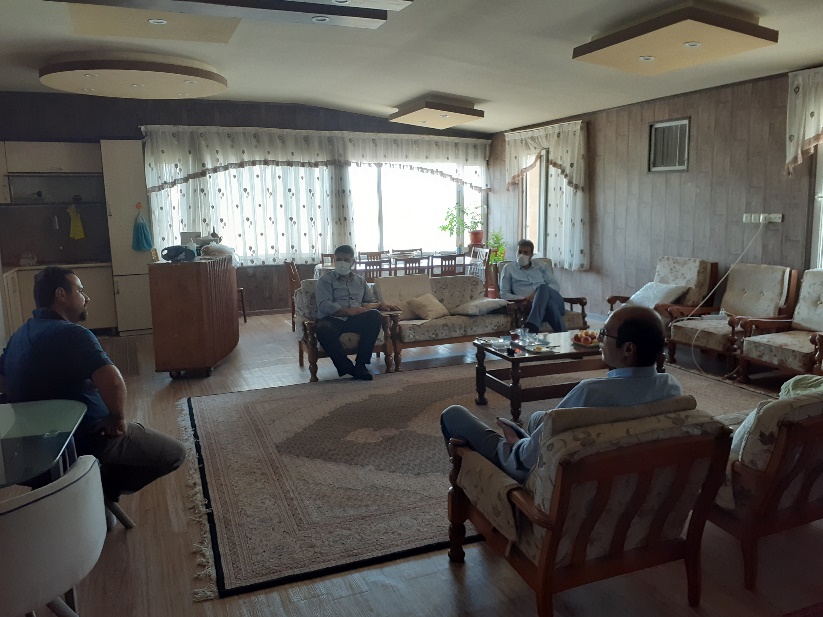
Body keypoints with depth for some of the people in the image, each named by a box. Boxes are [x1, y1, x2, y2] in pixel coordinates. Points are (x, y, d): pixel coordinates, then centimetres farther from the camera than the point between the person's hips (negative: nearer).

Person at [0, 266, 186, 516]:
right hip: (83, 438, -10)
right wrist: (118, 419, -21)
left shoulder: (21, 334, 6)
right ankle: (100, 491, 0)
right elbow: (112, 381, -38)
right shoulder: (71, 333, -24)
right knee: (174, 453, 1)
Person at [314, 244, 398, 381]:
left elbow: (369, 302, 27)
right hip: (332, 319, -3)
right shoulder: (326, 280, 8)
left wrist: (380, 306, 2)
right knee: (322, 329, -39)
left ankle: (360, 364, -23)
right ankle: (346, 366, -21)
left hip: (355, 318, 4)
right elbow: (324, 305, -8)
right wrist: (348, 311, -19)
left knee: (375, 316, -28)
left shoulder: (360, 280, 24)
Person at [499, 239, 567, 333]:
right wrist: (523, 298, -10)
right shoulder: (509, 268, 19)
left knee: (542, 287, -35)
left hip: (555, 301, 3)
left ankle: (531, 329, -52)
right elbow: (504, 294, 10)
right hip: (531, 305, -2)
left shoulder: (541, 268, 26)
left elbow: (556, 285, 14)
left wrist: (538, 293, -8)